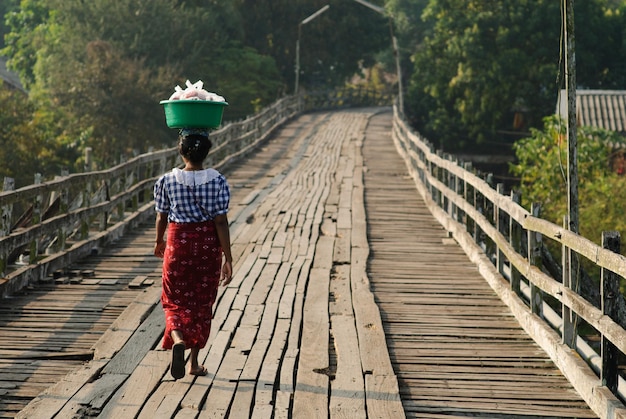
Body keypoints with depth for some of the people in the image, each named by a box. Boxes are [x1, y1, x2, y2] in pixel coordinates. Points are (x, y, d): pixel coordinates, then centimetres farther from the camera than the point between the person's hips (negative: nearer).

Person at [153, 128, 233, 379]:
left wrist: (159, 242, 21)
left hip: (178, 244, 0)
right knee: (202, 303, 13)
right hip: (208, 245, 0)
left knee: (176, 301, 10)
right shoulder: (217, 182, -10)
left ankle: (178, 340, -21)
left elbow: (161, 218, 2)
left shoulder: (167, 181, -8)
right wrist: (228, 258, -6)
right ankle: (194, 362, 19)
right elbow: (221, 222, -11)